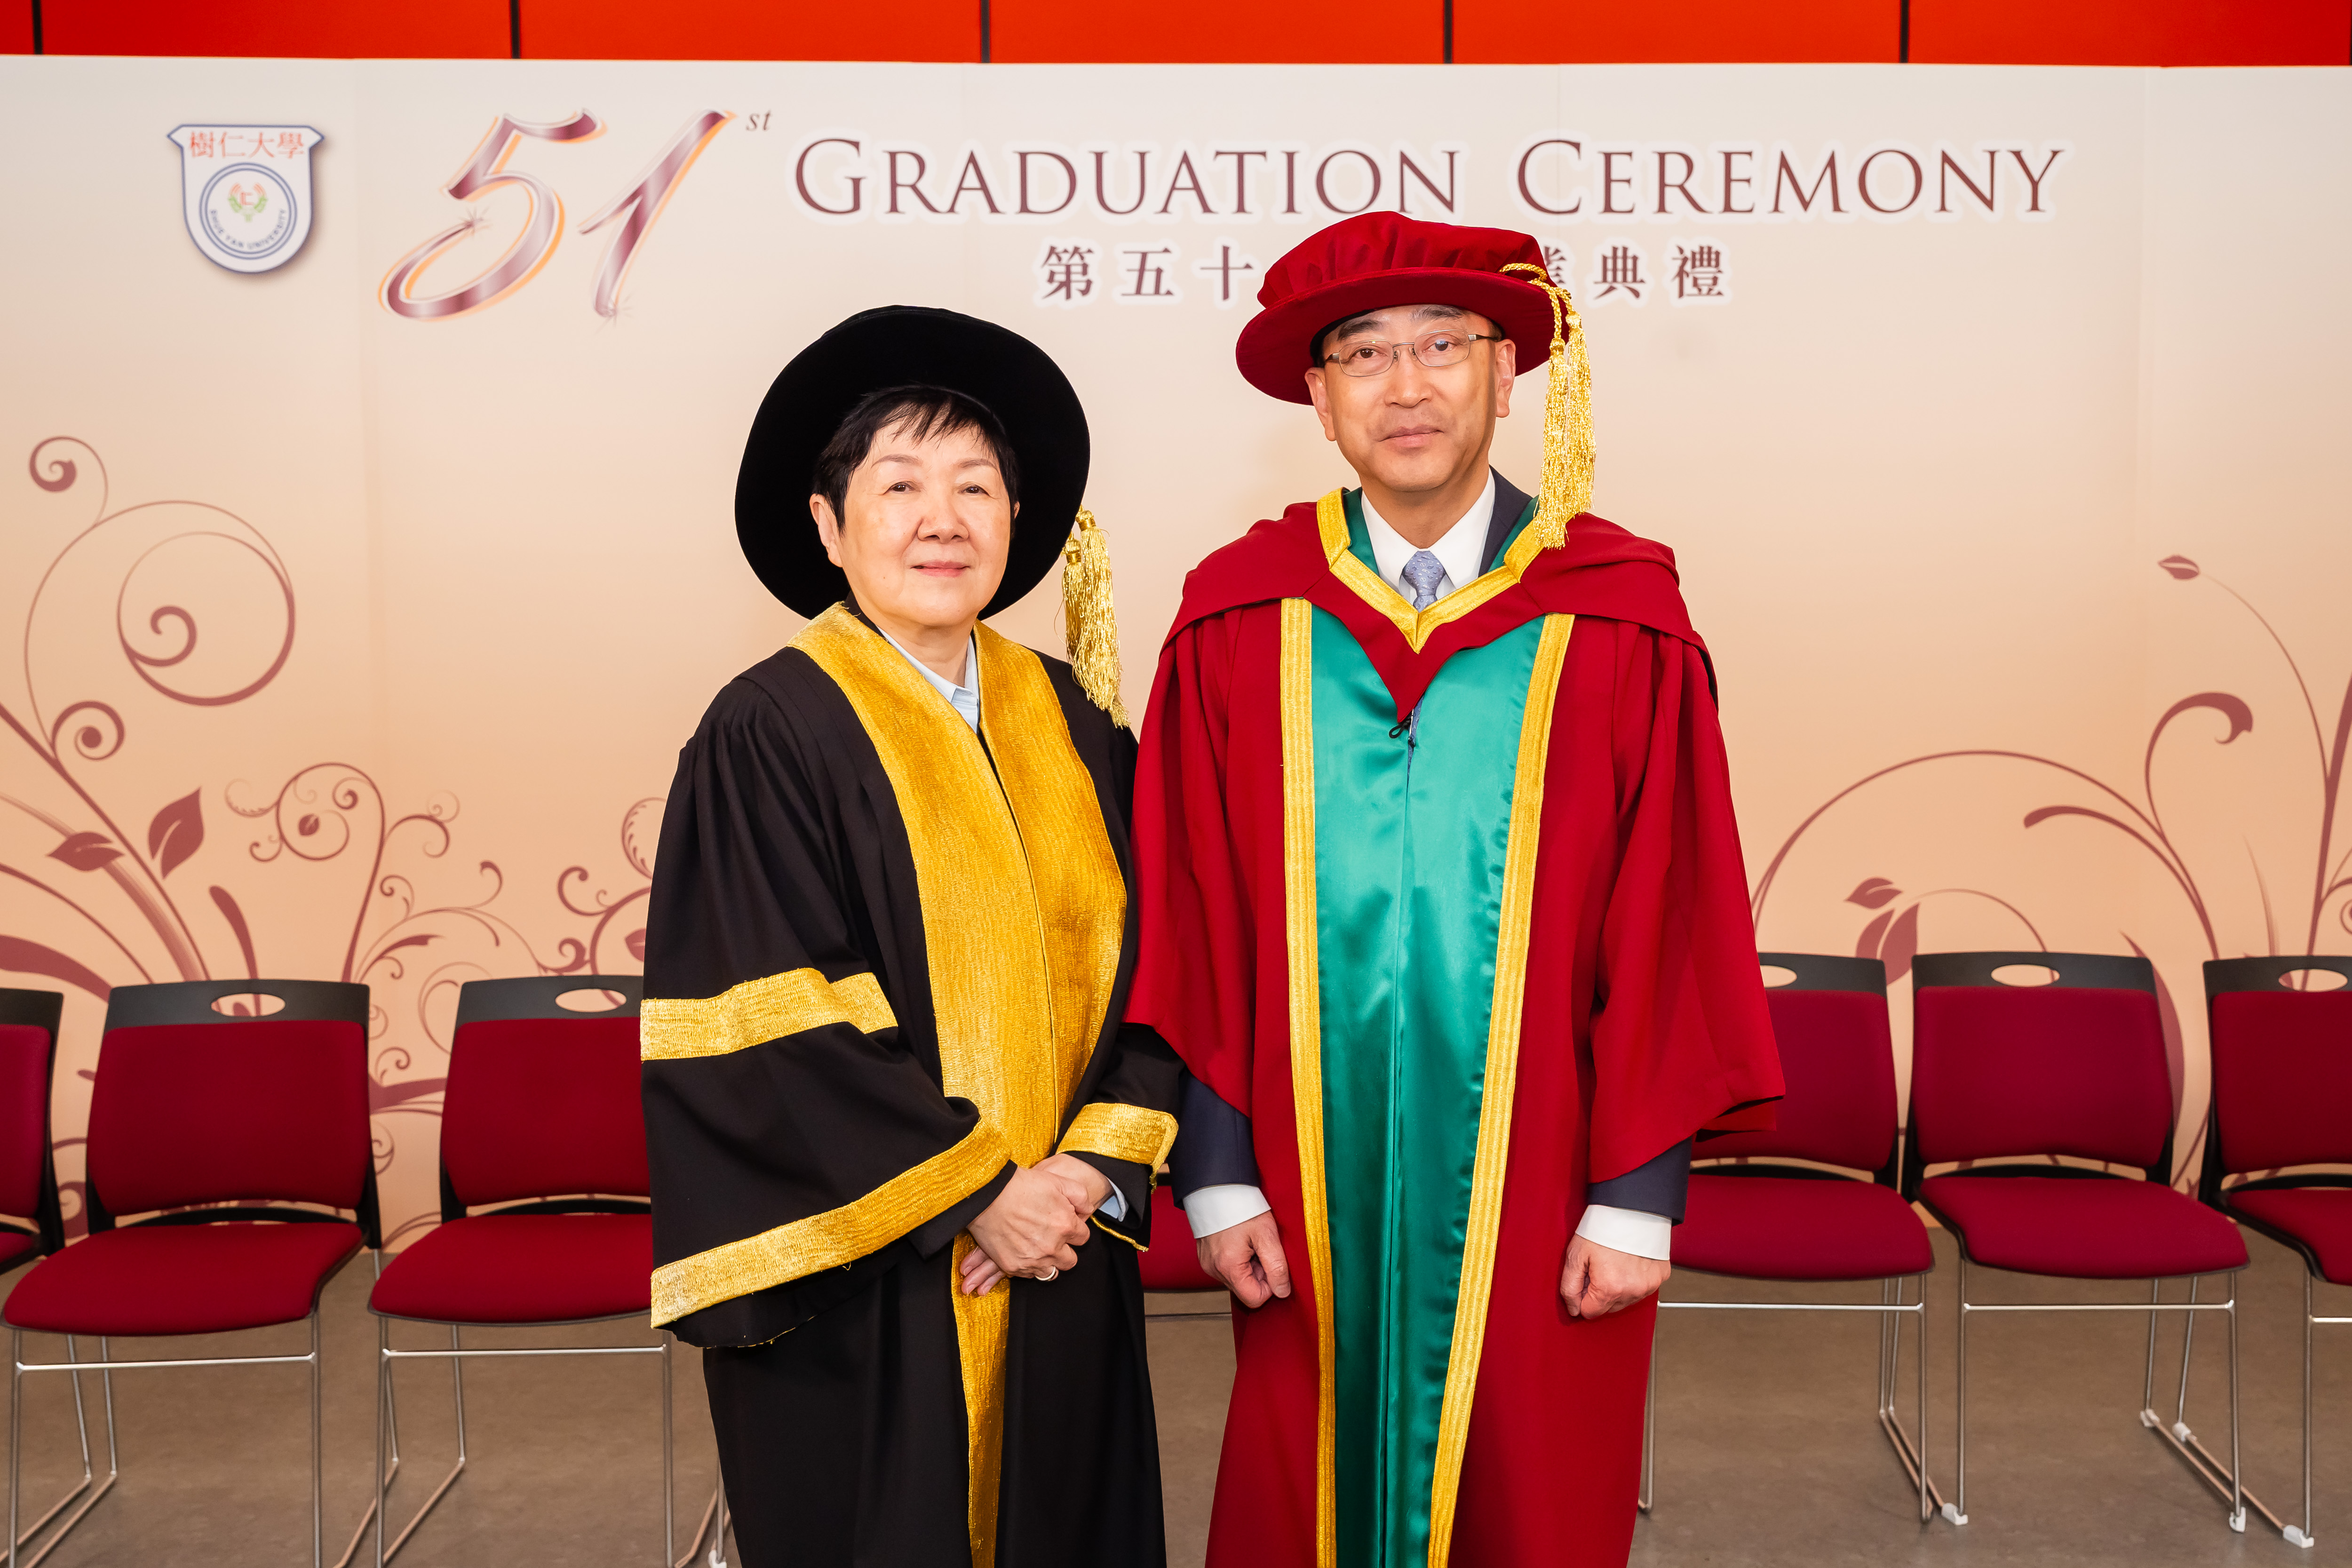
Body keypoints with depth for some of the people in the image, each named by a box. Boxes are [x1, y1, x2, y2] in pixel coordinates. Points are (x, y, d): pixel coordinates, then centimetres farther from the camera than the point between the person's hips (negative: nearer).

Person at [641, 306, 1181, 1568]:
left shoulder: (1067, 720, 5)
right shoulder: (768, 733, -11)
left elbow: (1147, 958, 4)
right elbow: (767, 1025, -15)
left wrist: (1096, 1169, -9)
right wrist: (975, 1191, -15)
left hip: (1060, 1279, 5)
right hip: (868, 1301, -5)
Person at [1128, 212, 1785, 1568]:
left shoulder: (1620, 622, -4)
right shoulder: (1239, 625, -1)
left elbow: (1669, 924, -4)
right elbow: (1193, 925, 0)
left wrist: (1639, 1191, -6)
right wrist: (1217, 1172, -3)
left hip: (1538, 1203, 0)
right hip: (1313, 1206, 1)